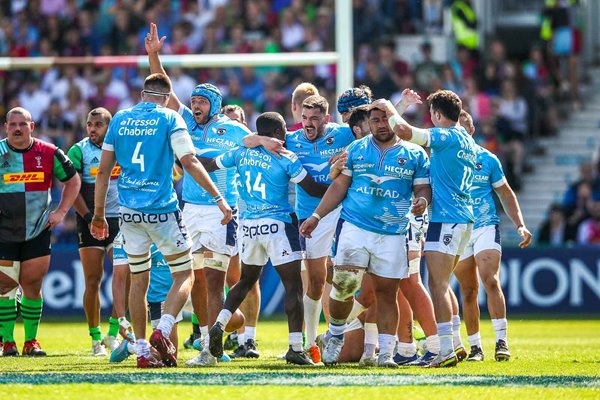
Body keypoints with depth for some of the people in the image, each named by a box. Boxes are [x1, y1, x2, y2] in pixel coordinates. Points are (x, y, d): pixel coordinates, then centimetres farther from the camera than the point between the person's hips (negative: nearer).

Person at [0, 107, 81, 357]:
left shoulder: (49, 154, -1)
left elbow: (73, 181, 12)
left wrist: (61, 211, 3)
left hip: (38, 231, 1)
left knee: (32, 286, 0)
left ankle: (31, 341, 10)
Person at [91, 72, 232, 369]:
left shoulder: (120, 119, 8)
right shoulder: (169, 119, -3)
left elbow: (103, 170, 8)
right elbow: (190, 163, -11)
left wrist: (99, 213, 15)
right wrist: (219, 198, -7)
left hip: (129, 211, 4)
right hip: (162, 210, -4)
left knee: (138, 281, 13)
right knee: (184, 275, 8)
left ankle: (141, 350, 10)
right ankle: (162, 330, -14)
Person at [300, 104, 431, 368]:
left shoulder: (414, 155, 8)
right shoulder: (355, 149, 11)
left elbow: (423, 188, 7)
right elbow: (339, 186, 13)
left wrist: (422, 201, -17)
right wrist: (316, 216, 7)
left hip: (393, 234, 0)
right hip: (354, 226, 0)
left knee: (386, 293, -1)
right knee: (343, 284, -12)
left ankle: (386, 353, 3)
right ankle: (335, 335, 12)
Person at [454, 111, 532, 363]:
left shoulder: (487, 160, 5)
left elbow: (506, 194, 14)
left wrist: (520, 225, 5)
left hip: (485, 226, -1)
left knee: (491, 280, -19)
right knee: (468, 291, 3)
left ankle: (502, 341, -20)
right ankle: (475, 347, 12)